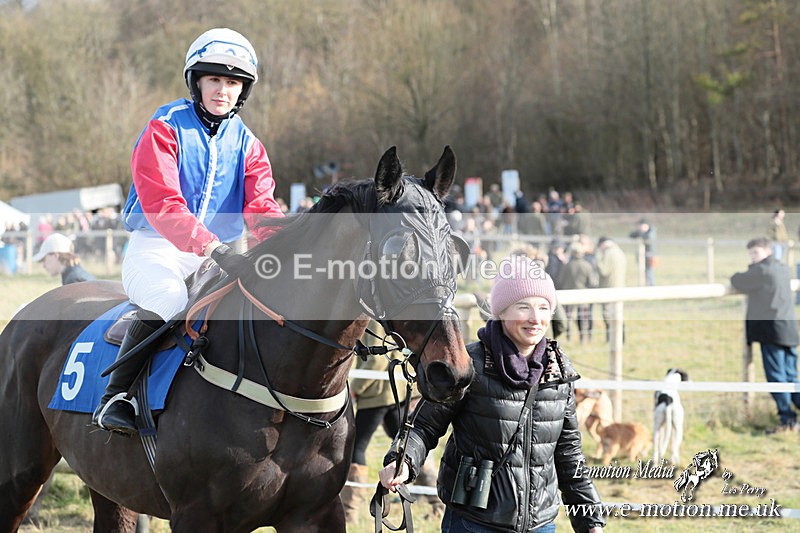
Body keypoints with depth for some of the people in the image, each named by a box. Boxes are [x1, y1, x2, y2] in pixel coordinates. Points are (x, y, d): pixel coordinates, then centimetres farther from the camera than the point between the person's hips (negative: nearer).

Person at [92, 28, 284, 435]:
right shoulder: (164, 130, -8)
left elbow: (261, 207, -3)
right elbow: (162, 204, -21)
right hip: (156, 247, -6)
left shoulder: (247, 144, 10)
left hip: (220, 253, 6)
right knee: (167, 299, -35)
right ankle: (114, 398, -23)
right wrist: (216, 250, -34)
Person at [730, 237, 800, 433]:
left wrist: (735, 276, 16)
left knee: (776, 376, -4)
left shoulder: (761, 270, -11)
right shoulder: (784, 269, 16)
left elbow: (738, 283, -4)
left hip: (771, 329, -8)